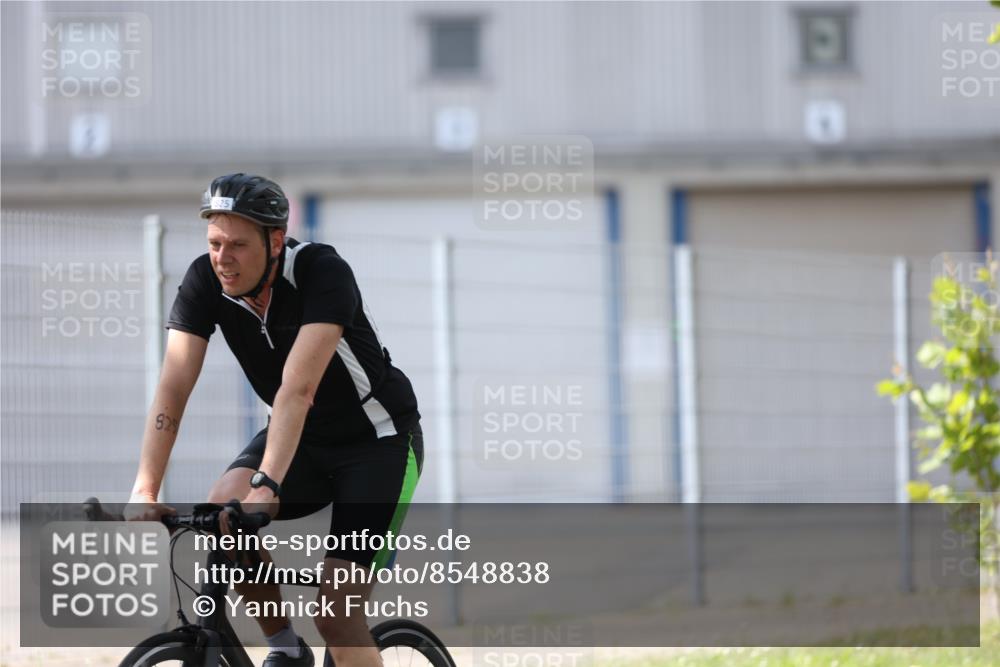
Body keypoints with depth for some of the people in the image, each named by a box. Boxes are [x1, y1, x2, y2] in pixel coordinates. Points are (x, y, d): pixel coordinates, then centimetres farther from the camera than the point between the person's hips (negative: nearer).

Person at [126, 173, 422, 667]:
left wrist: (266, 489, -50)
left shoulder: (322, 272, -29)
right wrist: (145, 491, -34)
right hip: (305, 439, 5)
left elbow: (297, 389, -40)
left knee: (336, 613, -16)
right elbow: (172, 390, -22)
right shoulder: (205, 282, -15)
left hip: (378, 439, -5)